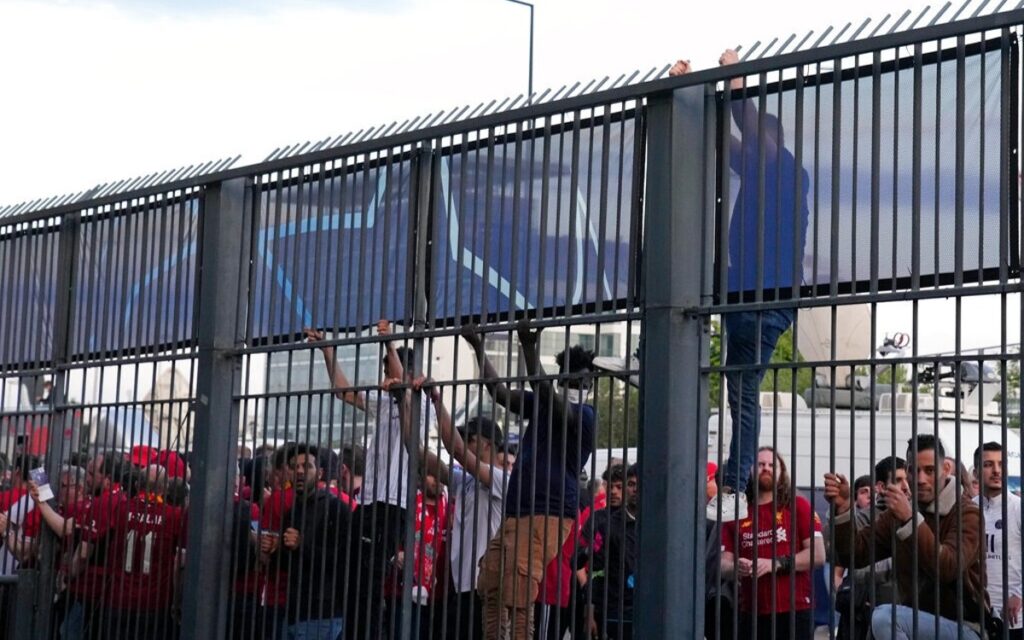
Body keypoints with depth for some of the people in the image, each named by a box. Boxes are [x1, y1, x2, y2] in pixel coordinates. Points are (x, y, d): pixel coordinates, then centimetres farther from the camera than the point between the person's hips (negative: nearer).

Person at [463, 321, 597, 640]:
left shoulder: (584, 414, -4)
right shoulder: (543, 405, 20)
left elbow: (546, 394, -21)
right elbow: (499, 392, 17)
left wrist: (530, 348, -30)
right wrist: (478, 347, 11)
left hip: (548, 513, -8)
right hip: (515, 511, 8)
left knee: (517, 598, -15)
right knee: (490, 591, 2)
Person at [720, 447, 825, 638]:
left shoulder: (798, 506, 4)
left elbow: (818, 555, -4)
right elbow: (724, 562, 8)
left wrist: (777, 563, -17)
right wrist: (737, 567, -16)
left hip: (794, 611, -2)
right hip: (751, 613, 3)